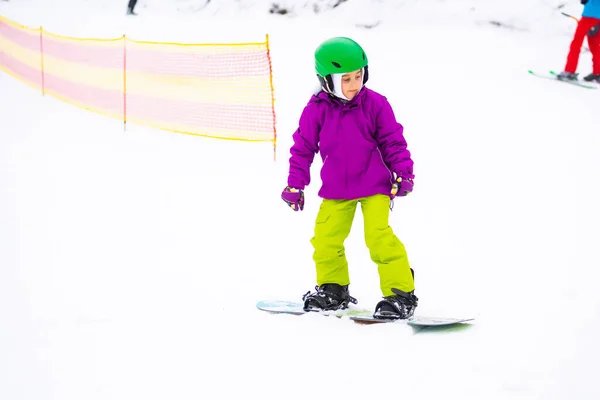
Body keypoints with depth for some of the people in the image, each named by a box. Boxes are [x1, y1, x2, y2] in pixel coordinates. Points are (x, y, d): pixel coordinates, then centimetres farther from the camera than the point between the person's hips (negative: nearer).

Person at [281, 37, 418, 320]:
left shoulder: (375, 104, -10)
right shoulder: (317, 109, -7)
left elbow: (393, 141, -1)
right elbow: (303, 148, 2)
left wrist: (403, 173, -7)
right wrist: (295, 185, 2)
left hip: (374, 186, -3)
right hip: (336, 190, 3)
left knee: (379, 235, -15)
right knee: (325, 238, 3)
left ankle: (401, 293, -6)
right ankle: (333, 288, 26)